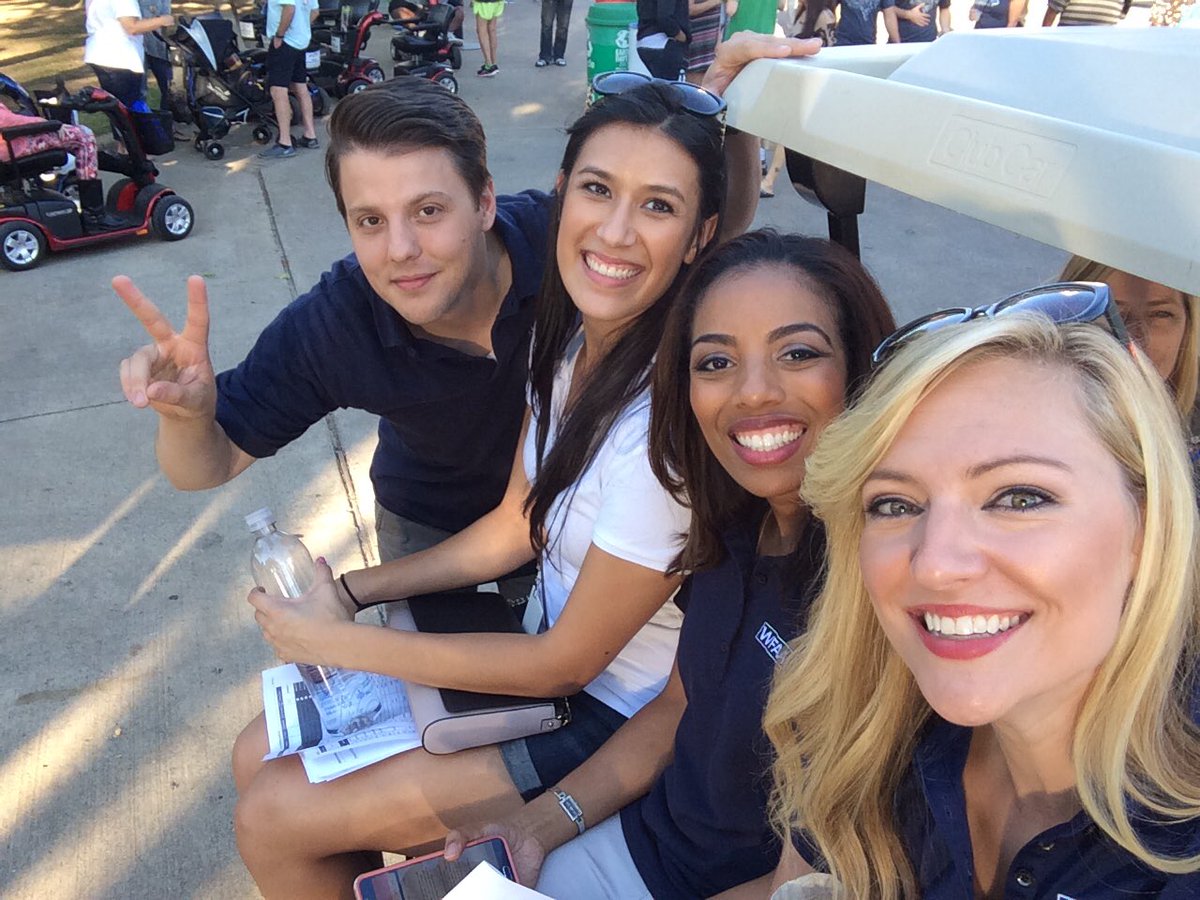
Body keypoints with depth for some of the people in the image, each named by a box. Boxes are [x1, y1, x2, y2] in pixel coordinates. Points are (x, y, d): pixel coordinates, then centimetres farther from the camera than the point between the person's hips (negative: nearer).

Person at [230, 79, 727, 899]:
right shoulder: (572, 336, -7)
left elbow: (566, 664, -20)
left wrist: (340, 644, -14)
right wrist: (349, 591, -3)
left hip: (616, 723, -7)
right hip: (547, 650, 7)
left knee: (275, 819, -1)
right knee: (261, 757, 11)